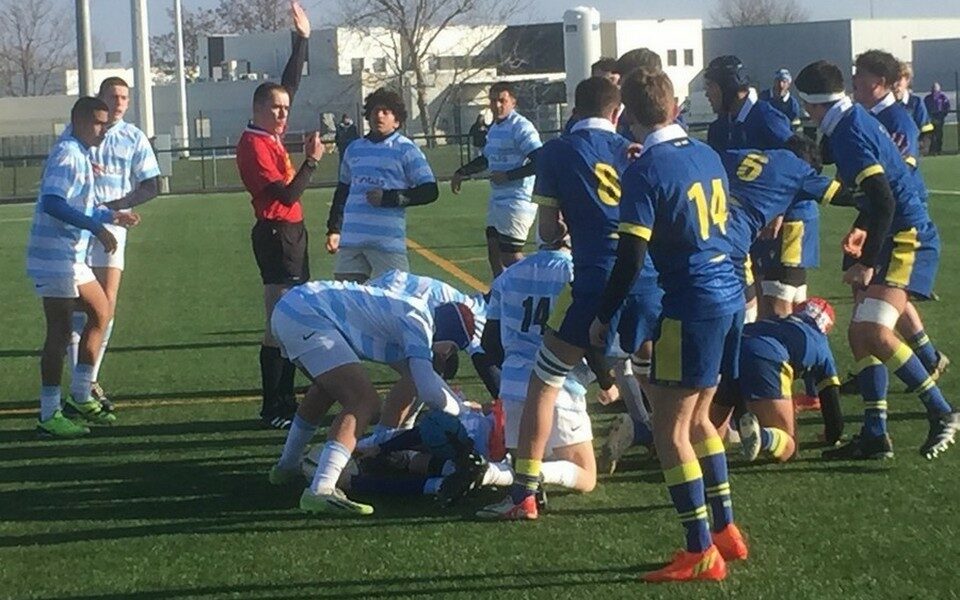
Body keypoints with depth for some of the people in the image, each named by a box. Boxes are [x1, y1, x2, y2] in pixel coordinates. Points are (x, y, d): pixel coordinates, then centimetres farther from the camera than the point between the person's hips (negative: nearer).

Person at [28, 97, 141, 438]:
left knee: (100, 312, 15)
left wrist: (112, 216, 23)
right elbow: (52, 203, -27)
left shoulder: (80, 155, 17)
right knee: (60, 332, -7)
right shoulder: (67, 154, -14)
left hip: (71, 256, 10)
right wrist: (97, 227, -28)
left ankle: (80, 397, 20)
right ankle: (49, 418, -4)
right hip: (55, 257, -10)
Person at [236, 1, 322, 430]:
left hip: (291, 233, 10)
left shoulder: (273, 135, 10)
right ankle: (274, 409, -6)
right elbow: (286, 193, -21)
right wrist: (311, 161, -18)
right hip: (276, 234, -10)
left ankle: (285, 400, 18)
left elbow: (290, 83, 22)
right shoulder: (254, 145, -15)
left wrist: (302, 39, 23)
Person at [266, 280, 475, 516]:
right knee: (364, 402, -15)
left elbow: (416, 373, 35)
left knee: (329, 387, 34)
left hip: (287, 308, 11)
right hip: (307, 317, -11)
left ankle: (287, 467, 45)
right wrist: (460, 409, 4)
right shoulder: (417, 322, -8)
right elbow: (428, 389, -16)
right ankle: (320, 491, -27)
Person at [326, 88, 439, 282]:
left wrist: (388, 198, -10)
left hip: (388, 242, -5)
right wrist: (334, 229, 19)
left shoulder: (406, 150, 1)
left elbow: (429, 191, -3)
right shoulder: (354, 149, 16)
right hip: (350, 239, 5)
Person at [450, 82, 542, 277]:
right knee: (494, 253, 14)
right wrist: (461, 173, 28)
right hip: (497, 201, 10)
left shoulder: (521, 127, -15)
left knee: (511, 257, -10)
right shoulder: (494, 128, 15)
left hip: (517, 201, -10)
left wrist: (508, 175, -21)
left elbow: (539, 163, -23)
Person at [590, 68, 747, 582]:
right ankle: (726, 531, 24)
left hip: (692, 304, -8)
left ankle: (701, 554, -3)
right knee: (697, 419, 20)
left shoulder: (645, 171, -13)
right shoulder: (707, 155, 10)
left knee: (670, 429, -2)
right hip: (730, 294, 8)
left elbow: (630, 255, -14)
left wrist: (604, 317, -6)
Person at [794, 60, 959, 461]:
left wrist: (867, 263, -21)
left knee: (876, 333, -19)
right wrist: (863, 229, 20)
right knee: (860, 332, 8)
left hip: (907, 240, -10)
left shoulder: (849, 134, -17)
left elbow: (884, 200, -24)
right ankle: (874, 436, 9)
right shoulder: (856, 120, 12)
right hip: (896, 238, 10)